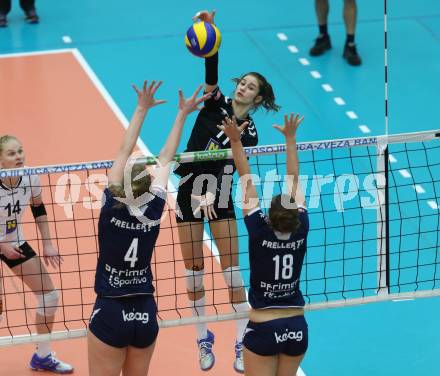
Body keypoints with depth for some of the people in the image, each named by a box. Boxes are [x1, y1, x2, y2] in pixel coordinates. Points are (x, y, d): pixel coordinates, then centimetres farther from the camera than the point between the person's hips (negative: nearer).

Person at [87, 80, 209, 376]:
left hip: (110, 315, -3)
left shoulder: (112, 207, -14)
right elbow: (165, 159, 4)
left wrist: (142, 109, 4)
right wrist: (182, 114, 14)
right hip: (146, 316, 3)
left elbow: (124, 152, -4)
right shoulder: (153, 211, -8)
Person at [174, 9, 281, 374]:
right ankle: (205, 342, 18)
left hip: (219, 198, -1)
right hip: (189, 192, 1)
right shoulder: (216, 104, -3)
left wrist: (210, 196, -32)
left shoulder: (249, 133, -4)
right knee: (194, 271, 5)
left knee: (232, 270, -2)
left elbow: (228, 168, -15)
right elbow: (211, 72, -21)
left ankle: (242, 344, 6)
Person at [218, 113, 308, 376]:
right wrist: (290, 138, 11)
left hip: (264, 330, -4)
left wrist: (236, 141, -6)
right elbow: (294, 182, 2)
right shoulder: (301, 230, -8)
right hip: (297, 328, 4)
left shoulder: (260, 232, -15)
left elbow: (247, 183, -10)